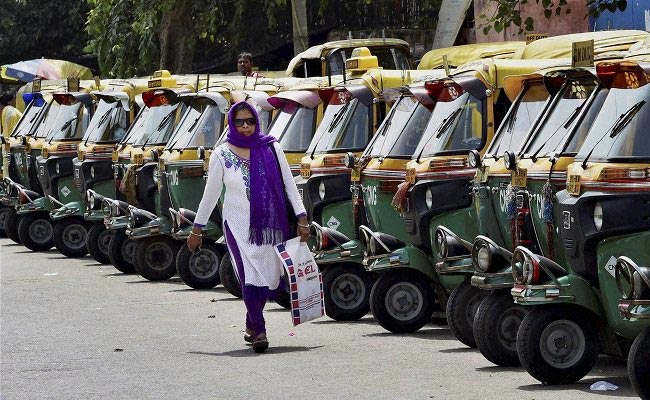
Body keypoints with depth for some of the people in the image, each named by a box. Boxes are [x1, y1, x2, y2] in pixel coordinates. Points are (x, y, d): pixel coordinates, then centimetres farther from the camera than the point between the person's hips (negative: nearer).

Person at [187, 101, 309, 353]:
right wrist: (197, 230, 7)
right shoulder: (222, 155, 1)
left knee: (268, 277, 7)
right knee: (250, 277, -13)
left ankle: (252, 325, 28)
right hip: (239, 226, -2)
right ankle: (259, 331, -10)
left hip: (270, 225, 2)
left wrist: (301, 219, -3)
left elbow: (289, 185, 4)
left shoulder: (271, 149, 3)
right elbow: (210, 194, 6)